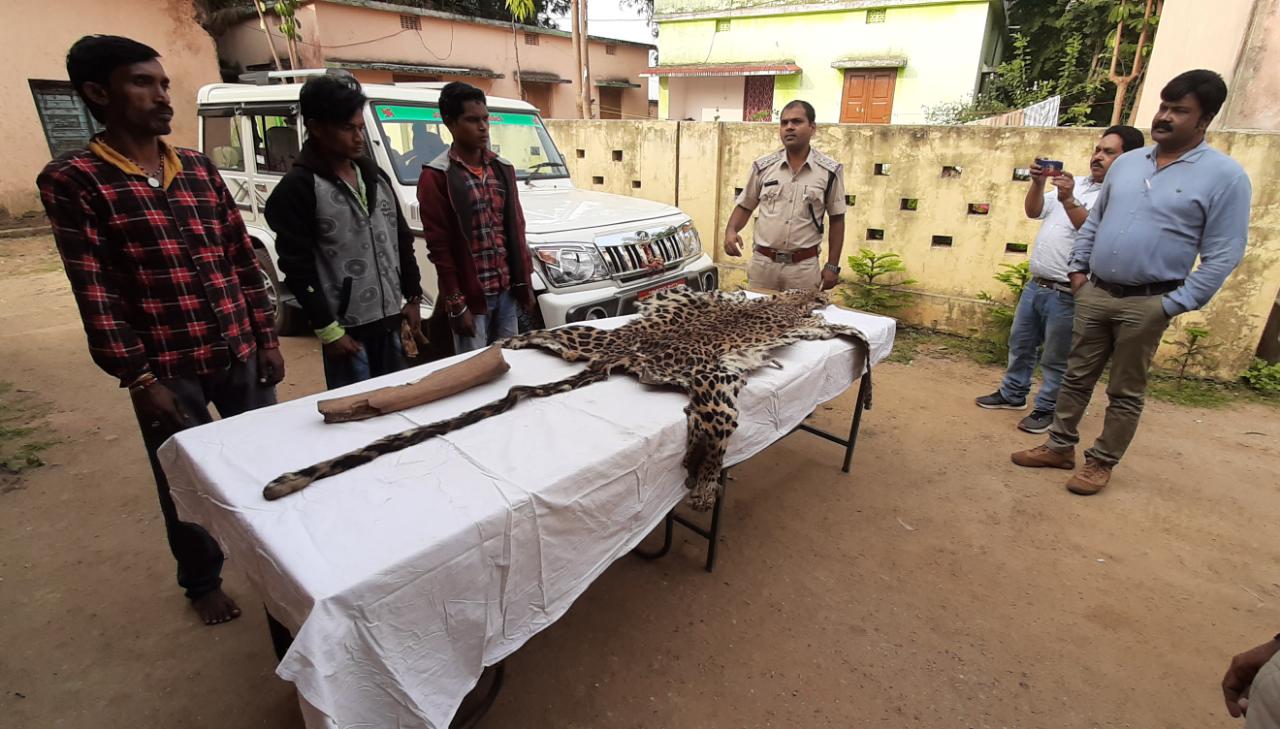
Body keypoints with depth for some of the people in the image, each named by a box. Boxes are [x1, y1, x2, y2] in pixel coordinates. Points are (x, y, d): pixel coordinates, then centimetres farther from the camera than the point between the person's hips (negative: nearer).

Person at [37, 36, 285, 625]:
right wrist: (138, 379, -13)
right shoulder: (72, 179, -5)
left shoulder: (200, 168, 8)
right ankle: (202, 582, 36)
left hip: (241, 355, 4)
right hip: (169, 370, -3)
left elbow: (244, 259, 9)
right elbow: (94, 291, -9)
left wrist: (267, 338, 5)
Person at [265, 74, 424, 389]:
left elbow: (403, 241, 15)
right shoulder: (298, 188, -9)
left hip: (390, 321, 6)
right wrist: (328, 330, -14)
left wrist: (413, 297, 11)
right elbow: (297, 267, -11)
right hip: (348, 329, -6)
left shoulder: (375, 175, 11)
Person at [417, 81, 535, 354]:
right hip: (470, 295, -5)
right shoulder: (437, 177, -9)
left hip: (507, 290, 5)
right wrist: (456, 304, -13)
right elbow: (439, 247, -10)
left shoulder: (502, 169, 9)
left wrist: (525, 282, 8)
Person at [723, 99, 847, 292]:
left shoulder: (830, 170, -2)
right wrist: (731, 230, -11)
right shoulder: (763, 166, 2)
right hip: (762, 262, 2)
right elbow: (745, 206, 9)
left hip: (804, 266, -1)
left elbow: (836, 219, 2)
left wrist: (832, 266, 0)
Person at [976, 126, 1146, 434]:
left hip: (1066, 294, -7)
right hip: (1036, 285, 8)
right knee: (1020, 344, 18)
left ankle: (1047, 409, 18)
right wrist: (1038, 183, -8)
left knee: (1056, 359, 4)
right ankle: (1013, 394, 34)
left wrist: (1068, 200, -34)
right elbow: (1033, 211, 10)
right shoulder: (1075, 183, 13)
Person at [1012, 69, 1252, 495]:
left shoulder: (1224, 176, -8)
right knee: (1076, 376, 12)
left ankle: (1102, 463, 19)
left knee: (1125, 392, 7)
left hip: (1146, 304, -4)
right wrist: (1077, 267, 9)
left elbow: (1223, 255, -9)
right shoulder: (1127, 163, 8)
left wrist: (1174, 305, -13)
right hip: (1093, 293, 5)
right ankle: (1060, 447, 24)